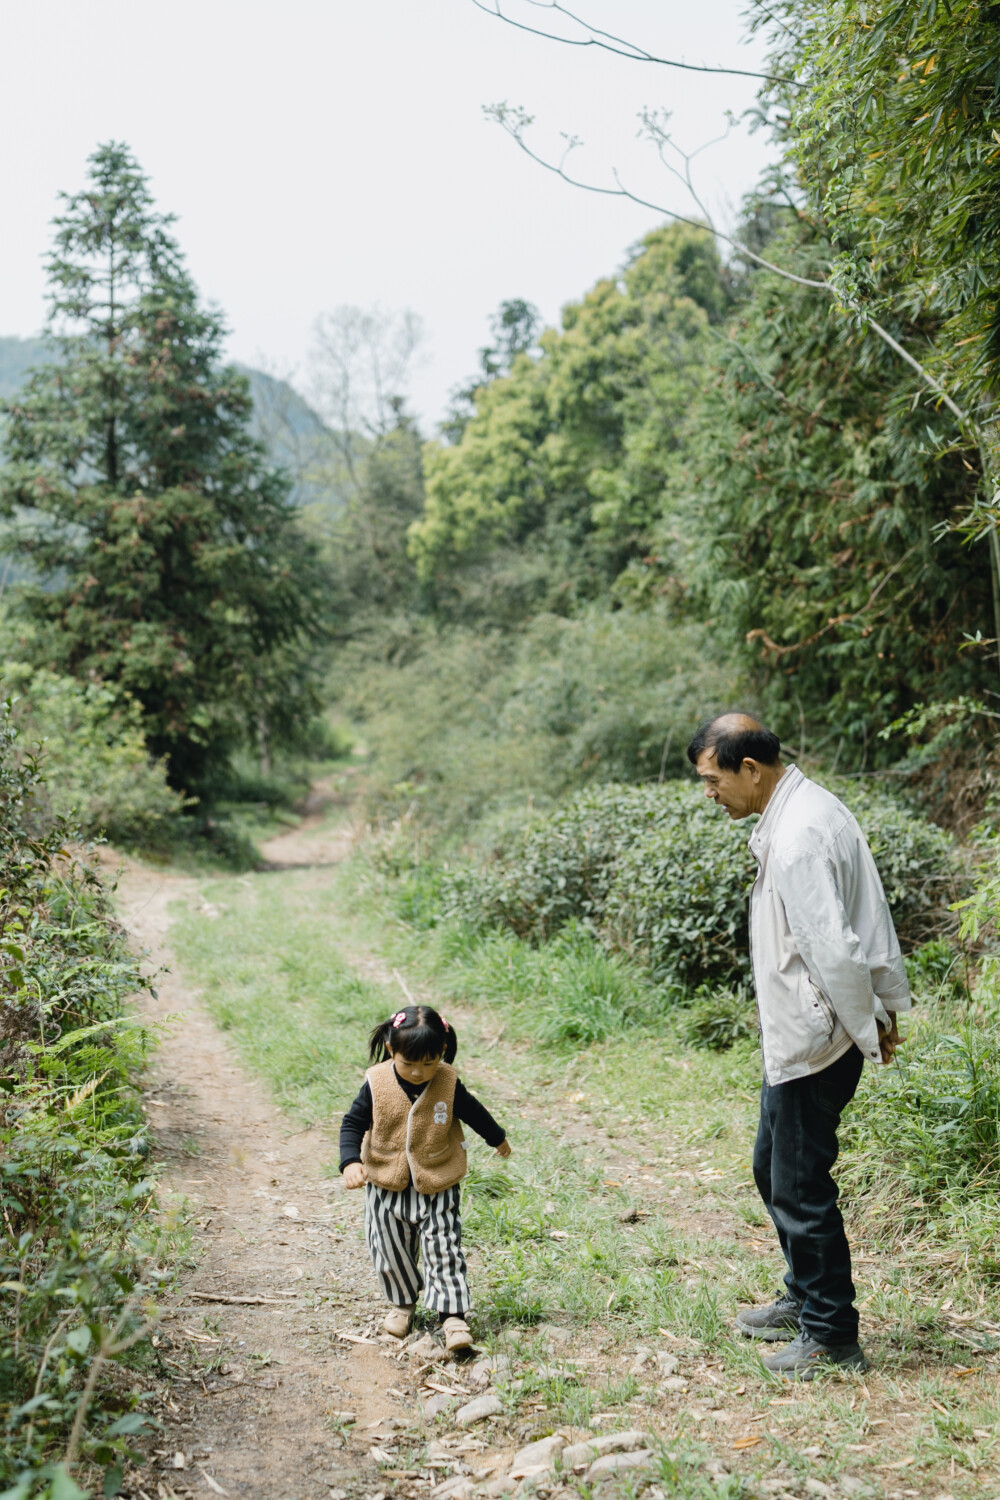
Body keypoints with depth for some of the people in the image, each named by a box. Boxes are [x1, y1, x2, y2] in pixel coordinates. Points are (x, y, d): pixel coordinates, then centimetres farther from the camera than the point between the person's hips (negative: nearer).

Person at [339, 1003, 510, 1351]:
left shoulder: (449, 1084, -14)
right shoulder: (377, 1084, -16)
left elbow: (474, 1113, 4)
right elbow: (353, 1123, -7)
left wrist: (498, 1139, 20)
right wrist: (350, 1162, -23)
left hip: (437, 1185, -1)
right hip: (386, 1184, 1)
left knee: (443, 1250, 0)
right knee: (389, 1249, 12)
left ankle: (452, 1313, 9)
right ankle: (402, 1302, 35)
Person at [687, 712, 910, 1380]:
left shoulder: (796, 840, -24)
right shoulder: (815, 807, 9)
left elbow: (834, 951, -26)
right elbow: (874, 915, 14)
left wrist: (868, 1032, -14)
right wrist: (887, 1003, 17)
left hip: (809, 1042, -10)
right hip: (797, 1038, 10)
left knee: (800, 1187, 2)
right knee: (774, 1168, 21)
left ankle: (832, 1337, 17)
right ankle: (805, 1298, 37)